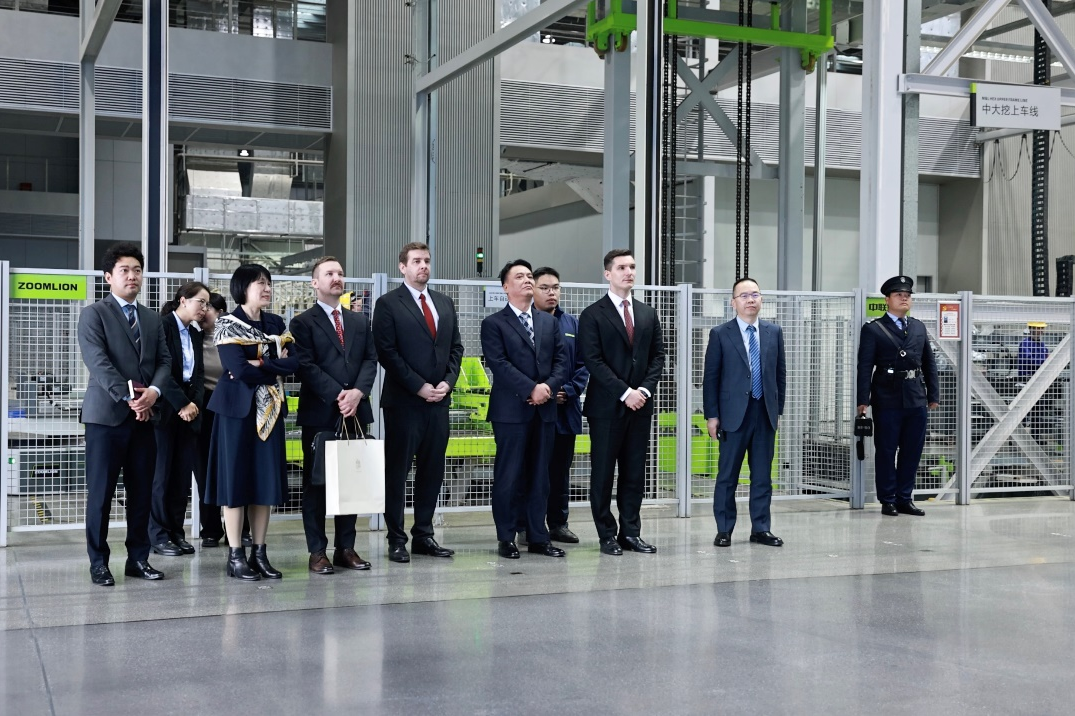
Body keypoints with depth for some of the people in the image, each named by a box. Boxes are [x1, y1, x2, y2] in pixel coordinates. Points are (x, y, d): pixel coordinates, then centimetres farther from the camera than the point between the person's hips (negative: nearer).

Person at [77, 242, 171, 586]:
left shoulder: (152, 318, 17)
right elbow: (98, 362, -12)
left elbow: (164, 360, 9)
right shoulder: (93, 314, -1)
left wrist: (153, 392, -10)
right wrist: (128, 396, -19)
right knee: (100, 493, -1)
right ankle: (98, 563, 7)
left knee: (142, 492, 7)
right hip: (106, 414, -5)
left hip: (144, 415, 5)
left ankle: (138, 559, 15)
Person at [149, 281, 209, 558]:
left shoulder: (195, 334, 15)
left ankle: (176, 532, 13)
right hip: (166, 410, -7)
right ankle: (159, 535, 6)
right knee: (162, 473, -1)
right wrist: (182, 405, -15)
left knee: (183, 473, 6)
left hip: (189, 411, 7)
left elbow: (199, 374, 11)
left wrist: (195, 403, -5)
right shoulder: (162, 326, -8)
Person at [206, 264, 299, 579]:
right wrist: (275, 369, -6)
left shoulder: (276, 323, 12)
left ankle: (259, 553, 11)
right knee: (236, 478, -2)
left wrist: (259, 366, -13)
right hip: (238, 408, -5)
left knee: (266, 479, 4)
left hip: (270, 409, 5)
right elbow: (238, 369, -17)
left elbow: (294, 363, -1)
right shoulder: (228, 324, -4)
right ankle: (235, 555, 3)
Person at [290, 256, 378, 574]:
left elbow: (370, 360, 9)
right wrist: (337, 395, -16)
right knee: (315, 482, 1)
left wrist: (358, 392, -9)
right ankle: (317, 551, 5)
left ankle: (346, 548, 13)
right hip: (319, 413, -4)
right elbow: (306, 366, -8)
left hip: (356, 411, 5)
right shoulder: (303, 322, 2)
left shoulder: (360, 321, 18)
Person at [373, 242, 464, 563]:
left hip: (439, 400, 6)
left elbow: (456, 347, 14)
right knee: (397, 471, 1)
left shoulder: (444, 303, 15)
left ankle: (424, 535, 17)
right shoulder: (388, 304, -3)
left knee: (432, 470, 8)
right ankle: (396, 539, 8)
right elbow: (387, 353, -9)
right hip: (403, 401, -5)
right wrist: (419, 386, -13)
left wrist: (447, 382, -2)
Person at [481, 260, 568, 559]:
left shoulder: (549, 322, 16)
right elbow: (499, 364, -11)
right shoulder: (494, 324, 0)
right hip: (511, 410, -5)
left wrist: (549, 386, -9)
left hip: (544, 410, 5)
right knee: (509, 476, -1)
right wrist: (531, 389, -16)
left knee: (540, 475, 8)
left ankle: (538, 537, 14)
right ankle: (506, 538, 7)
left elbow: (561, 361, 10)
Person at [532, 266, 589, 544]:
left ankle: (559, 523, 20)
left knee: (561, 469, 11)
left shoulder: (572, 324, 11)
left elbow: (583, 364, 8)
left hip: (565, 408, 4)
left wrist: (569, 391, -7)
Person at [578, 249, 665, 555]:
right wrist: (624, 392, -15)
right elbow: (593, 361, -10)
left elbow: (657, 356, 11)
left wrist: (645, 389, -5)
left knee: (635, 472, 7)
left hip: (640, 403, 5)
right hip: (606, 405, -5)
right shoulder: (593, 315, -3)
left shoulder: (648, 313, 14)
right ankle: (607, 535, 8)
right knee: (603, 472, 1)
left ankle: (631, 533, 14)